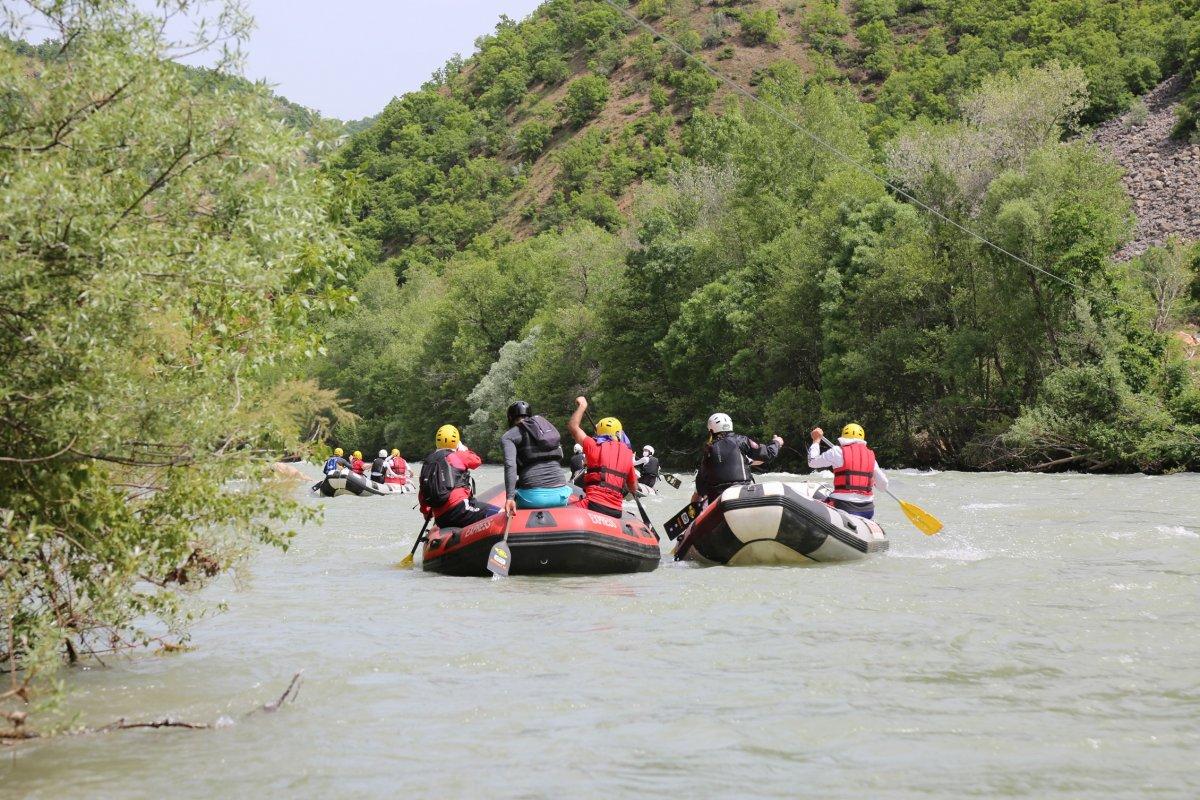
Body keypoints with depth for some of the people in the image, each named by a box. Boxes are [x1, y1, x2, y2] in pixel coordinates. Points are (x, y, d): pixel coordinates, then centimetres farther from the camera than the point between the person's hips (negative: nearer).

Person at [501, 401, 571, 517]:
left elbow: (510, 465, -10)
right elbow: (560, 461, 15)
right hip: (560, 495, 4)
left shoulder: (509, 436, 7)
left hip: (533, 496, -4)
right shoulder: (550, 428, 23)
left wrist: (510, 497, -16)